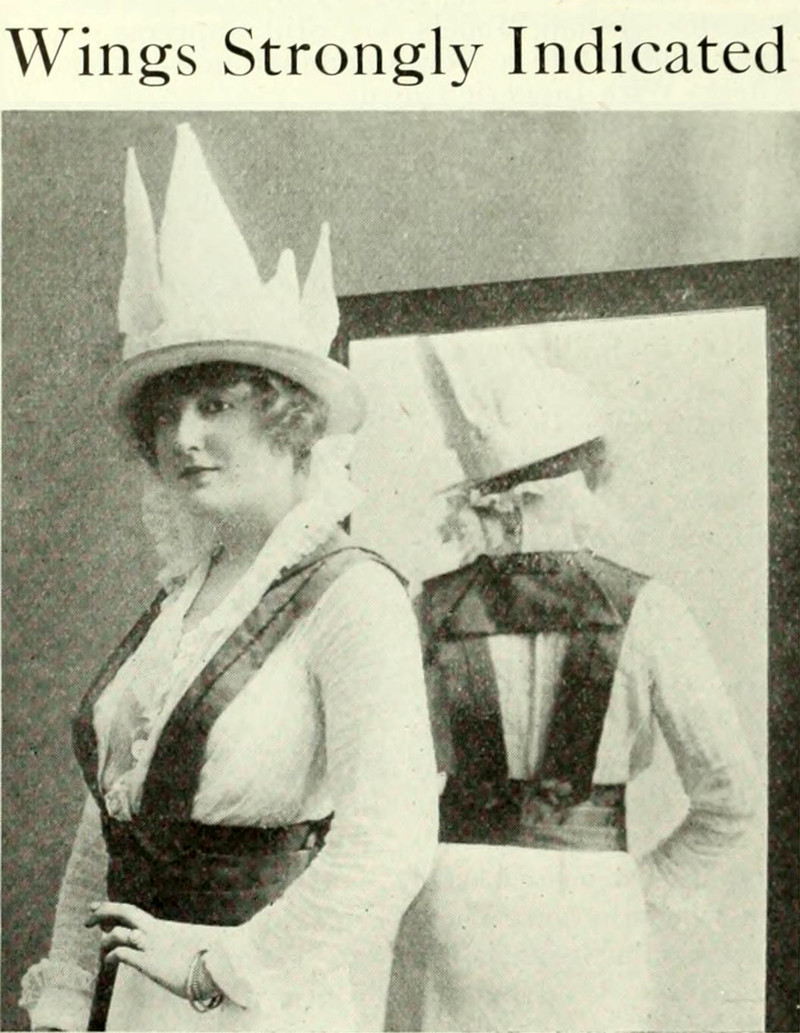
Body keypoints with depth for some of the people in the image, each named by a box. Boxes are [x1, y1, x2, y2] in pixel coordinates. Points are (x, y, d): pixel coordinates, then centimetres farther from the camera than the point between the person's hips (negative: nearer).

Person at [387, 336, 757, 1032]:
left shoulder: (431, 610, -1)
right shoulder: (643, 610, -6)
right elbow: (731, 796, -5)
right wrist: (647, 887, 6)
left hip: (452, 906, 2)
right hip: (587, 911, -1)